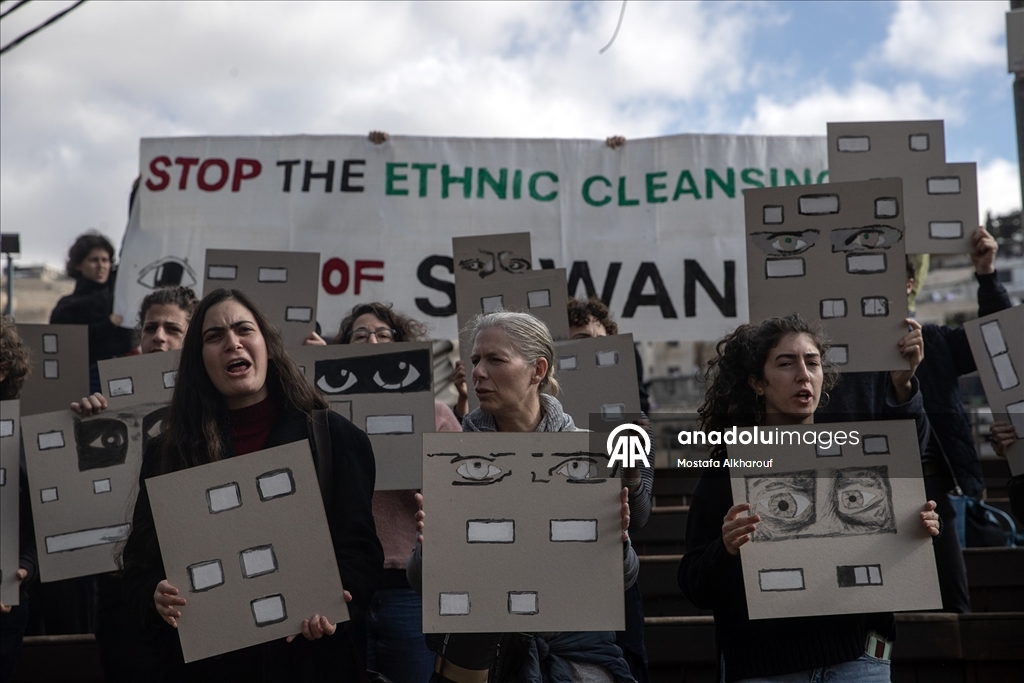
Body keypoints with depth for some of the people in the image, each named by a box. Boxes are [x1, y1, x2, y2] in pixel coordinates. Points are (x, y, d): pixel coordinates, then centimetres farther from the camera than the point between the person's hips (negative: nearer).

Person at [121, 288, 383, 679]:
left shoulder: (333, 437, 0)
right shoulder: (167, 453, 6)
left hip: (308, 655, -1)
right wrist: (156, 598, -18)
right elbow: (140, 566, 5)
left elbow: (360, 547, -4)